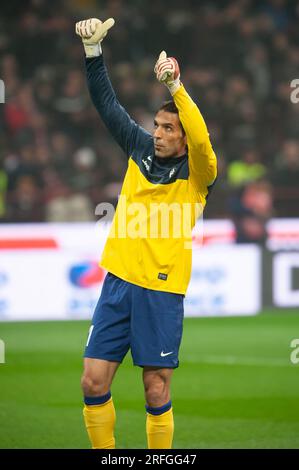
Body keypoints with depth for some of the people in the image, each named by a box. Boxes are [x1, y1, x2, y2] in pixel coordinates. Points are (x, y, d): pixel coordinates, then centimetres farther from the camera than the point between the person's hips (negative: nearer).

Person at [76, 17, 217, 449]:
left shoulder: (197, 171, -7)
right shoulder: (140, 149, 7)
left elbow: (201, 141, -29)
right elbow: (107, 102, 6)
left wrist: (176, 85, -40)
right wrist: (93, 49, -7)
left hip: (162, 291, -4)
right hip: (118, 283, 4)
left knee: (157, 393, -1)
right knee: (93, 382, 1)